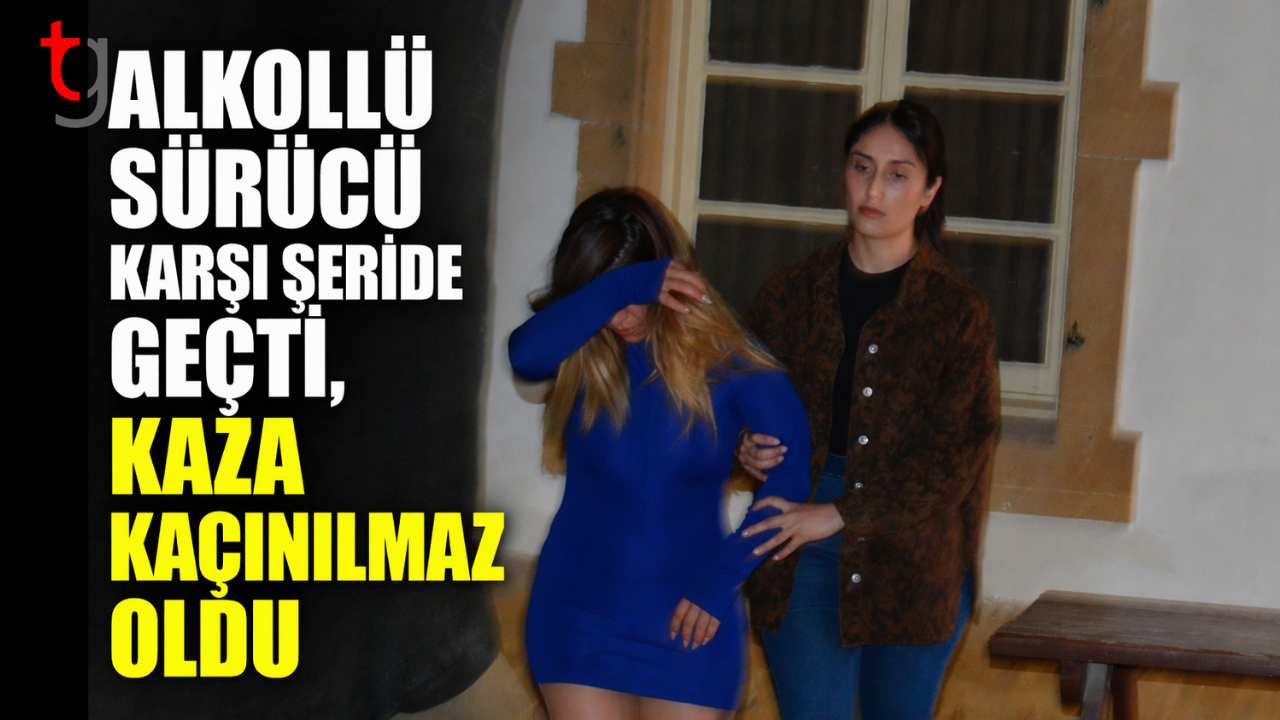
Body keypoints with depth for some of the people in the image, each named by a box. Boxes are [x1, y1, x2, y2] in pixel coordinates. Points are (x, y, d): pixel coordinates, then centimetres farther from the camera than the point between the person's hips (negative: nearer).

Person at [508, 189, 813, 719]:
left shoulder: (724, 357, -8)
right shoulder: (582, 350, -5)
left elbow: (796, 465, -14)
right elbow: (525, 354, -28)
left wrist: (722, 578, -16)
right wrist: (621, 286, -33)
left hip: (687, 622, -1)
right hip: (579, 611, 1)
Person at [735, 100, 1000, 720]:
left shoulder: (958, 309, -1)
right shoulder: (793, 292, 8)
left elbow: (959, 451, -8)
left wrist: (839, 515, -14)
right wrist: (748, 451, -7)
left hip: (916, 566, -1)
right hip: (805, 564, 1)